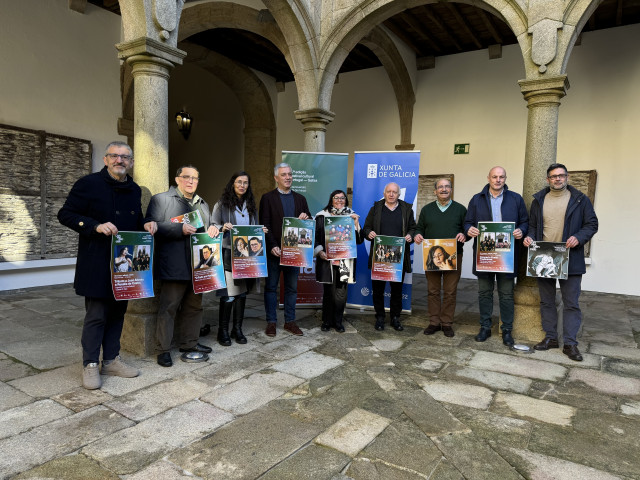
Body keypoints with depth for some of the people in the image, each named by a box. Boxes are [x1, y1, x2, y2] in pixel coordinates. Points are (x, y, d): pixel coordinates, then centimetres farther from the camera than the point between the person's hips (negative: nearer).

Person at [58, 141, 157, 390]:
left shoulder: (135, 190, 13)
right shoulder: (88, 184, -5)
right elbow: (65, 214, -6)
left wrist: (146, 225, 2)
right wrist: (96, 226, -20)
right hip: (97, 264, -6)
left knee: (118, 311, 12)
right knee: (96, 314, -3)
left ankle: (111, 360, 24)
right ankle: (90, 365, 12)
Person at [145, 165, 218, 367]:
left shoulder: (203, 204, 21)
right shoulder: (160, 199, 0)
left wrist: (213, 229, 6)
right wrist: (180, 229, -21)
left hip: (198, 265, 7)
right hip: (174, 266, -7)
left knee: (194, 306, 14)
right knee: (168, 307, -1)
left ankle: (189, 343, 28)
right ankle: (164, 350, 9)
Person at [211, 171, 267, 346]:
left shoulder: (251, 206, 16)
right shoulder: (222, 204, 2)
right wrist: (223, 228, -20)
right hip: (228, 255, -4)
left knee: (242, 293, 8)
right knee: (228, 295, -7)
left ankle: (237, 329, 19)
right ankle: (223, 331, 7)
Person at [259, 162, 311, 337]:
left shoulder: (300, 198, 11)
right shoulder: (267, 198, -1)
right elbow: (265, 224, -8)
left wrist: (305, 219, -12)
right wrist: (272, 246, -18)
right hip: (274, 250, -3)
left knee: (292, 288, 10)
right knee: (271, 287, 6)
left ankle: (290, 321, 21)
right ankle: (271, 322, 16)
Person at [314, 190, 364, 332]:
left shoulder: (351, 216, 10)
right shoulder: (322, 216, 4)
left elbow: (359, 240, 5)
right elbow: (315, 236, 4)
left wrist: (356, 224, -8)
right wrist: (319, 251, -10)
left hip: (345, 261, 2)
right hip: (327, 260, -1)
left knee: (341, 293, 2)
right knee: (328, 292, 3)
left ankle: (338, 322, 17)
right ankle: (327, 321, 18)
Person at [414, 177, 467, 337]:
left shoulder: (460, 209, 8)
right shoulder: (426, 209, 12)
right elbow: (419, 228, 15)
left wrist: (464, 235, -14)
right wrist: (417, 235, -7)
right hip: (431, 256, 1)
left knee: (450, 292, 2)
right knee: (433, 291, 5)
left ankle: (447, 323, 13)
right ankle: (434, 322, 15)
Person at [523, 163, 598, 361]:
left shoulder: (580, 200, 2)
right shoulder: (539, 200, 10)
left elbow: (592, 224, 2)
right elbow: (532, 225, 15)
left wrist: (579, 238, -17)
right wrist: (530, 237, -6)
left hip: (570, 260, -3)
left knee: (571, 303, 2)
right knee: (546, 301, 10)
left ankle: (570, 343, 10)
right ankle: (550, 338, 22)